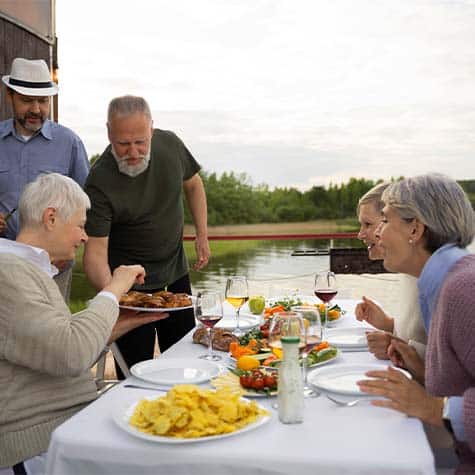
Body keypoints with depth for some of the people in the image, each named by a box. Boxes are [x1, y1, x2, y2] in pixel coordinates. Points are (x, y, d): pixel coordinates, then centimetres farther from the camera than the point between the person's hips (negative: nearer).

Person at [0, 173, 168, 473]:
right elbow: (71, 356, -27)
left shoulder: (31, 269, 16)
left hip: (76, 419, 9)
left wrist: (119, 326, 5)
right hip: (43, 444, -9)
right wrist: (113, 291, -14)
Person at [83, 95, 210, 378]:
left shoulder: (169, 144, -11)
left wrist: (202, 235, 2)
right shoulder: (100, 182, -24)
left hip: (176, 271, 5)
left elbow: (193, 185, 8)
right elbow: (96, 251, -25)